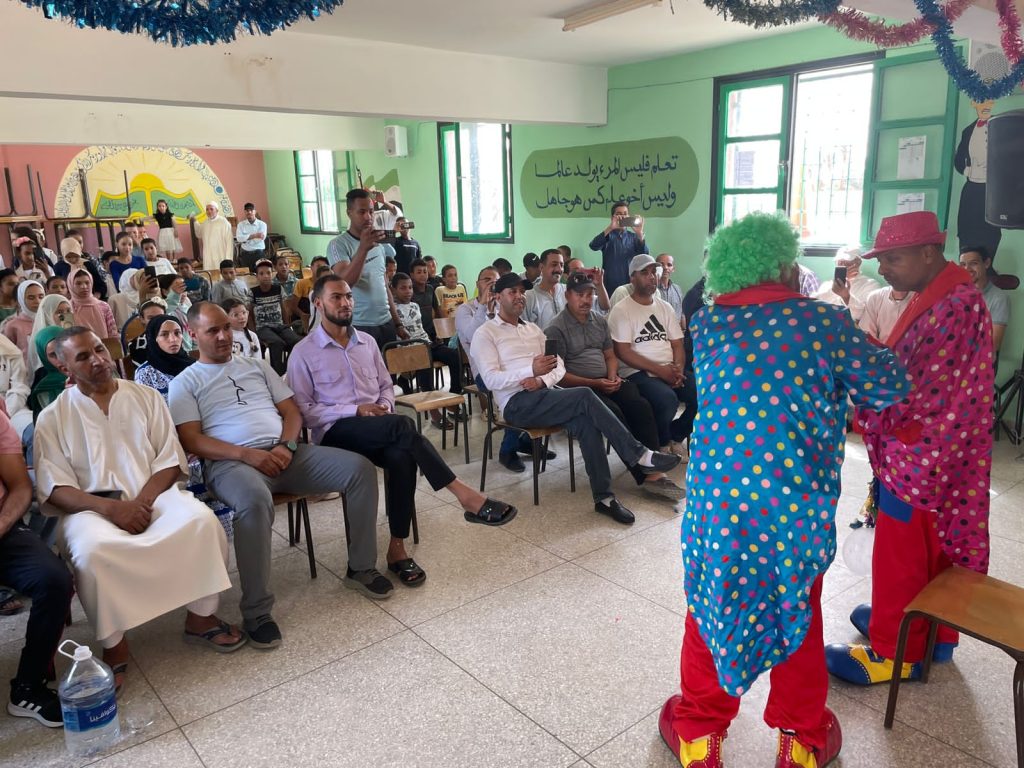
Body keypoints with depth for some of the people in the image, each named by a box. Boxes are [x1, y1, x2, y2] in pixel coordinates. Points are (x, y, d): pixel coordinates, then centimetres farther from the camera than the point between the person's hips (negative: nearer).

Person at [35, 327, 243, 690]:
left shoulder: (146, 398, 11)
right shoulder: (53, 418, 6)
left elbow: (170, 462, 6)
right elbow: (55, 489, -2)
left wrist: (142, 501, -13)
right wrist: (110, 508, -18)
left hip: (152, 495, 2)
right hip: (91, 506, -1)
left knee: (201, 519, -28)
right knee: (91, 550, -36)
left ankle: (201, 617, -10)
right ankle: (113, 643, -14)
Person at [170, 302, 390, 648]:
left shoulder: (256, 366, 23)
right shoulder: (185, 383, 11)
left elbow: (292, 412, 17)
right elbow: (192, 440, -2)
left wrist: (287, 445, -6)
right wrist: (248, 454, -17)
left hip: (285, 452, 5)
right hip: (232, 462, -4)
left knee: (360, 469, -15)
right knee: (255, 501, -41)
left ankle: (360, 568, 1)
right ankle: (257, 611, -25)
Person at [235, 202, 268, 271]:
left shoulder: (262, 224, 0)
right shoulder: (241, 224, 6)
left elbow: (261, 238, -13)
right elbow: (239, 238, -9)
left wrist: (246, 238, -9)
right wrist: (254, 235, -16)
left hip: (259, 253, -2)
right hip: (246, 253, 2)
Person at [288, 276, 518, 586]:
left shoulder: (367, 341, 16)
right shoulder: (303, 353, 0)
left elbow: (387, 385, 22)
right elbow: (303, 409, -5)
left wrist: (384, 405, -3)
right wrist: (355, 411, -15)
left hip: (379, 428, 5)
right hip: (335, 432, -4)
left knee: (402, 455, -32)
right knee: (402, 425, -34)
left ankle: (397, 547, -23)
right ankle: (465, 496, -35)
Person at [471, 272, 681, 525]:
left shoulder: (534, 329, 22)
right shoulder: (485, 333, 3)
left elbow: (559, 366, 14)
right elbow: (491, 380, -11)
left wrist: (542, 380, -10)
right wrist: (531, 371, -25)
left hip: (545, 395, 6)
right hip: (517, 404, -5)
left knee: (586, 423, -27)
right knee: (585, 396, -27)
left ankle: (603, 496, -23)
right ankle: (640, 455, -21)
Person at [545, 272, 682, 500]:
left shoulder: (600, 321, 14)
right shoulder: (556, 329, -7)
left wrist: (612, 376, -3)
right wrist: (594, 384, -17)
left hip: (606, 382, 6)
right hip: (578, 388, -6)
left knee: (641, 406, -22)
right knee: (614, 414, -31)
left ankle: (653, 472, -26)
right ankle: (643, 476, -25)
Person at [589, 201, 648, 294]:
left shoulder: (634, 237, 10)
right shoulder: (608, 235, 4)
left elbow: (645, 254, -6)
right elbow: (593, 246, -16)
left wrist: (640, 233, -22)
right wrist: (610, 228, -27)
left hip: (630, 286, 2)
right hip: (610, 287, -2)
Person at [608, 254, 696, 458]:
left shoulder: (665, 307, 16)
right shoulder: (621, 310, -3)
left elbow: (677, 344, 13)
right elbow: (622, 352, -11)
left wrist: (678, 370, -9)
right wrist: (659, 369, -16)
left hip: (669, 371, 6)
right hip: (638, 373, -6)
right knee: (667, 399, -33)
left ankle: (675, 436, 8)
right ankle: (661, 444, -2)